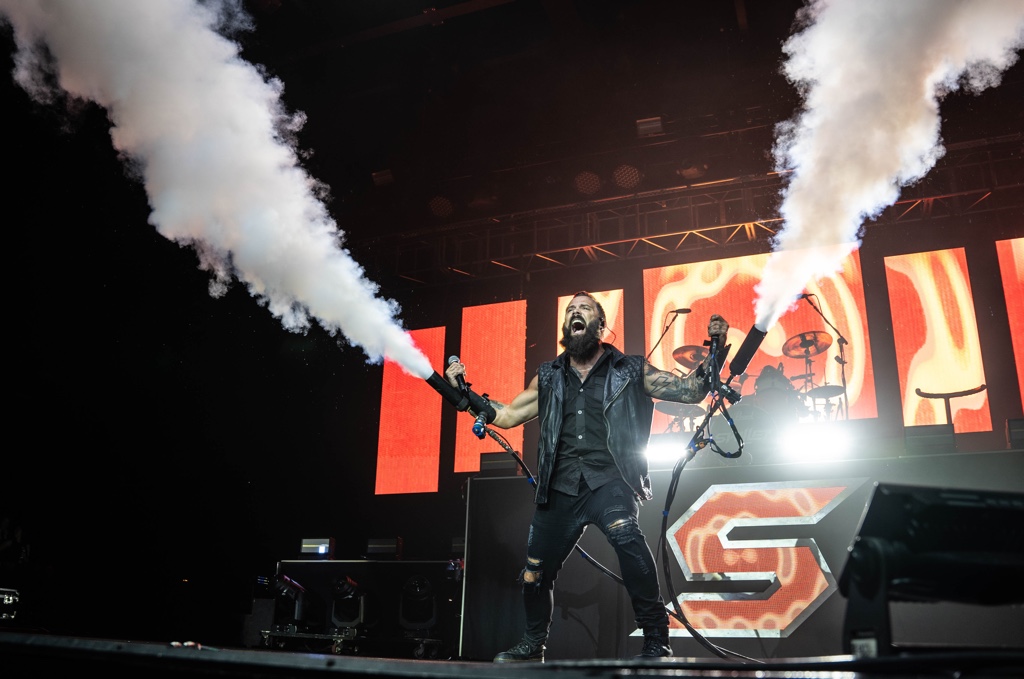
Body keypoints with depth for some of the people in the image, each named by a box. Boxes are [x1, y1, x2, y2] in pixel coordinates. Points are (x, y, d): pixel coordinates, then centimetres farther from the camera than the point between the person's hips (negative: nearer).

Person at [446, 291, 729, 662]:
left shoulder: (631, 370, 6)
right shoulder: (549, 377, 15)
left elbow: (691, 390, 2)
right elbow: (508, 415, 18)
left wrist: (715, 350, -13)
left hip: (610, 481, -4)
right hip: (561, 488, 4)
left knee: (625, 536, -35)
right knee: (534, 573, 11)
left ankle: (656, 643, -25)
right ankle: (532, 646, 38)